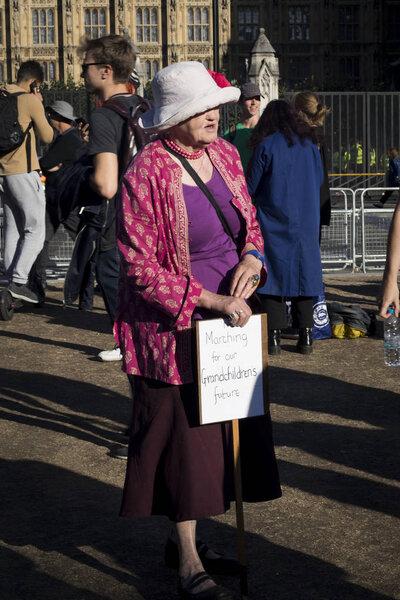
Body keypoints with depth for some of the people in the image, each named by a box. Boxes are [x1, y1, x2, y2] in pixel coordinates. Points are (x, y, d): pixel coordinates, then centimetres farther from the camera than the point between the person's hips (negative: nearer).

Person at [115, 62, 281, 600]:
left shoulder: (224, 153, 4)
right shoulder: (146, 174, -18)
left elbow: (248, 218, 18)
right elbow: (141, 268, -17)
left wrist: (252, 254, -5)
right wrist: (213, 301, -21)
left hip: (227, 315, 7)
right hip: (174, 325, -7)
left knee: (221, 430, 13)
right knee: (183, 435, 1)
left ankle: (184, 540, 30)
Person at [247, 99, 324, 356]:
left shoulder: (266, 145, -7)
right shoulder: (310, 144, 4)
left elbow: (251, 187, -4)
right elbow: (319, 180, 14)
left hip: (273, 221, -3)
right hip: (306, 221, 3)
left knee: (273, 273, 2)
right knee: (303, 270, 8)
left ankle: (274, 336, -2)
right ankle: (306, 335, 7)